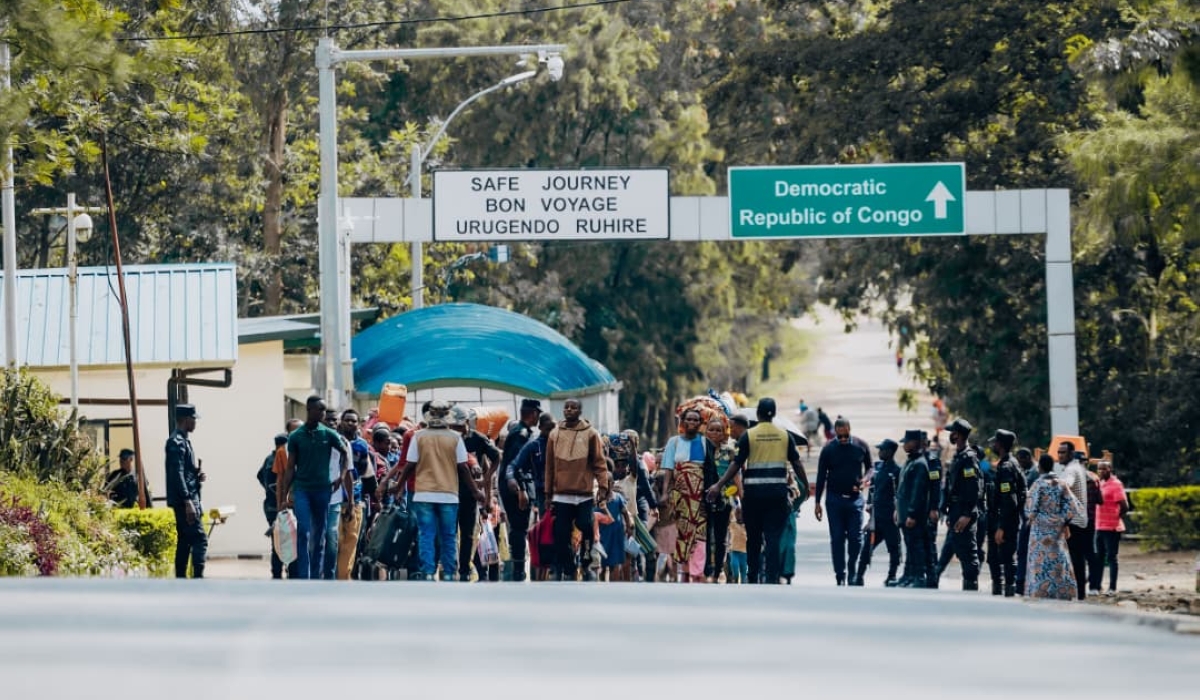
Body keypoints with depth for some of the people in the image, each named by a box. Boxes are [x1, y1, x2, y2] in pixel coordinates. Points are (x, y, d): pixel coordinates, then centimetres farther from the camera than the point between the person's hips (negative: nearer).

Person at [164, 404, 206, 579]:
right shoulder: (176, 442, -13)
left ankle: (181, 580, 12)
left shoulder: (184, 441, 18)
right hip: (184, 499, -10)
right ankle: (198, 578, -21)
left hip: (188, 500, 10)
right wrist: (188, 502, -24)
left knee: (185, 541, 10)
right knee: (200, 539, -15)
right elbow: (177, 474, -20)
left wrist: (197, 477, 6)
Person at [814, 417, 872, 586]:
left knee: (855, 538, -3)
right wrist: (818, 502, 1)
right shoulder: (828, 450, -1)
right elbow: (821, 477, 3)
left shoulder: (861, 446, 1)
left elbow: (870, 468, 13)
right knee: (837, 539, 1)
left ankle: (853, 572, 11)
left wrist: (864, 480, -10)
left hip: (855, 498, 0)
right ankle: (840, 576, 4)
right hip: (834, 499, 0)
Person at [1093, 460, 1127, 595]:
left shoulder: (1116, 485, -11)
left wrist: (1117, 518, -6)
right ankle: (1096, 586, 16)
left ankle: (1112, 588, -1)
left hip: (1111, 528, -8)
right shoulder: (1100, 483, 13)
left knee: (1111, 558, -4)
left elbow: (1124, 506, -17)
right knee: (1099, 557, 11)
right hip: (1100, 527, 8)